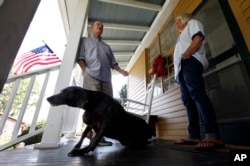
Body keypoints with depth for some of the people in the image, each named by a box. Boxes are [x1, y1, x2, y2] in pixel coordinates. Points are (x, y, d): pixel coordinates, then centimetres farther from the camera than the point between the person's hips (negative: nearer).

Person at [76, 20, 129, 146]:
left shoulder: (106, 46, 35)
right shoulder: (84, 41, 22)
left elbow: (112, 62, 23)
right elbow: (80, 57, 7)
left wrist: (121, 71, 5)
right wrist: (86, 71, -9)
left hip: (106, 78, 5)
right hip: (91, 76, -4)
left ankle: (91, 132, 5)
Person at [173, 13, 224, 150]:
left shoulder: (192, 22, 17)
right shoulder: (183, 35, 39)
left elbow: (199, 38, -5)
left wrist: (185, 55, -11)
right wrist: (178, 62, 10)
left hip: (190, 62, -8)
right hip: (182, 67, 8)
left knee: (197, 94, -24)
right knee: (188, 100, -2)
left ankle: (213, 135, -27)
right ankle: (194, 136, -2)